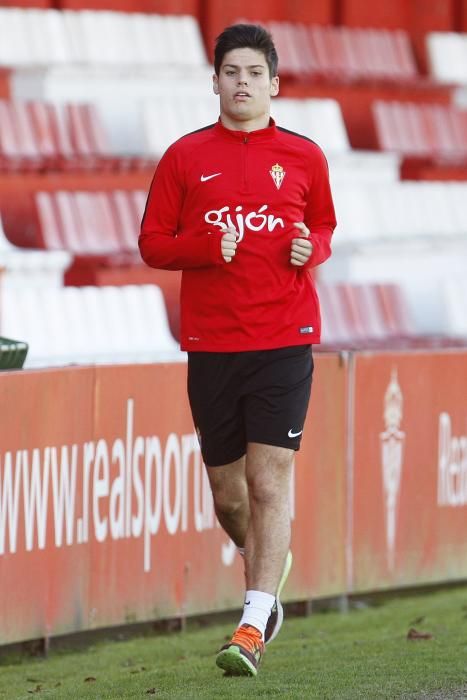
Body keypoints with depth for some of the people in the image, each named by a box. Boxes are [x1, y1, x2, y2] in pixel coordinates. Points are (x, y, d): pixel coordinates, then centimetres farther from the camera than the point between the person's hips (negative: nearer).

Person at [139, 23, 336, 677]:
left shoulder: (303, 156, 6)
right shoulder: (186, 156, 5)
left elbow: (325, 227, 19)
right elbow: (152, 244, 6)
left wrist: (311, 247, -4)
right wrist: (208, 246, -12)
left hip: (284, 339, -2)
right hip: (210, 342, 2)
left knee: (269, 482, -11)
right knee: (227, 491, 9)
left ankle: (253, 628, -11)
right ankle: (269, 573, 39)